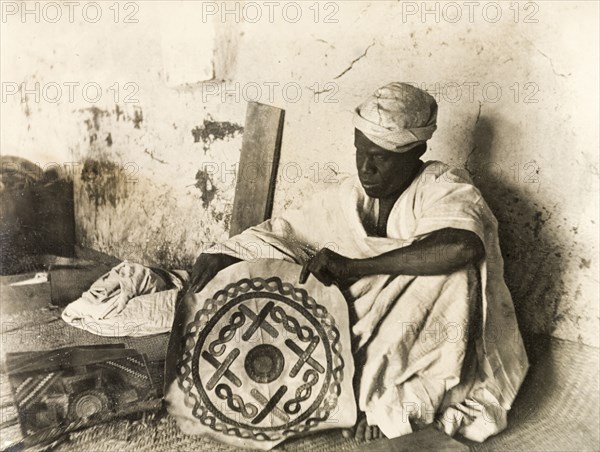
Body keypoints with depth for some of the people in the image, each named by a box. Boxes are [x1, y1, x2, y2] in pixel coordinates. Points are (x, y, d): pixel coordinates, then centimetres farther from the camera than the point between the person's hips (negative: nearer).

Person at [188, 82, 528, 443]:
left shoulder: (445, 187, -15)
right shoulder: (348, 199, 0)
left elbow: (463, 246, -38)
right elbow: (283, 232, 7)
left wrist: (353, 266, -34)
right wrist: (222, 255, -10)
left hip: (431, 355, -3)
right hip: (372, 342, 4)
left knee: (449, 270, -32)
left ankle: (410, 399, -18)